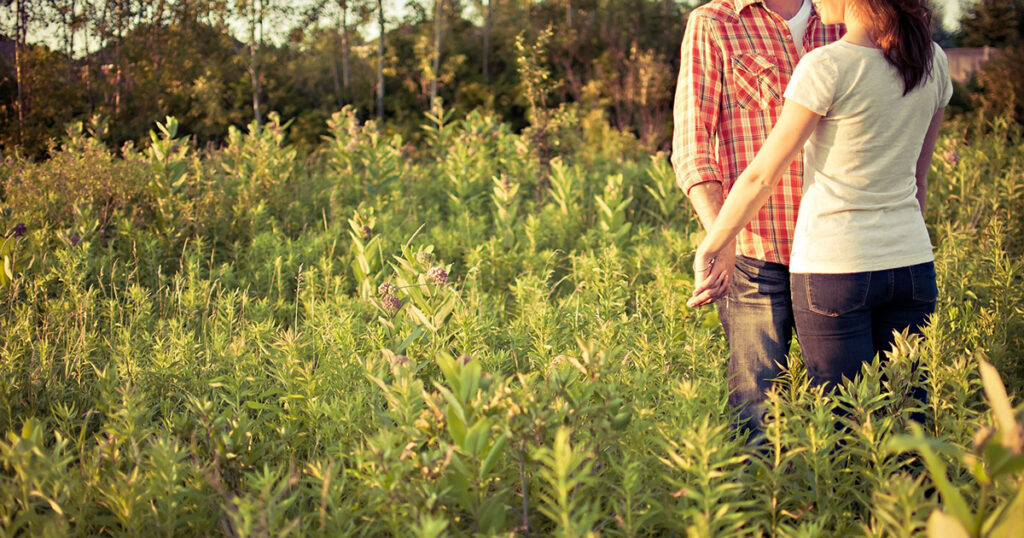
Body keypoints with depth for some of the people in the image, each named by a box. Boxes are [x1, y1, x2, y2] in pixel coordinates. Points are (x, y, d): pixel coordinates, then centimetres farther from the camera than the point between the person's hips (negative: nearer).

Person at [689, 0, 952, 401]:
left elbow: (762, 177, -8)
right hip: (912, 264, 6)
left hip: (833, 266, -6)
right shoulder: (933, 60, 5)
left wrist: (710, 248, 4)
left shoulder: (827, 67, -14)